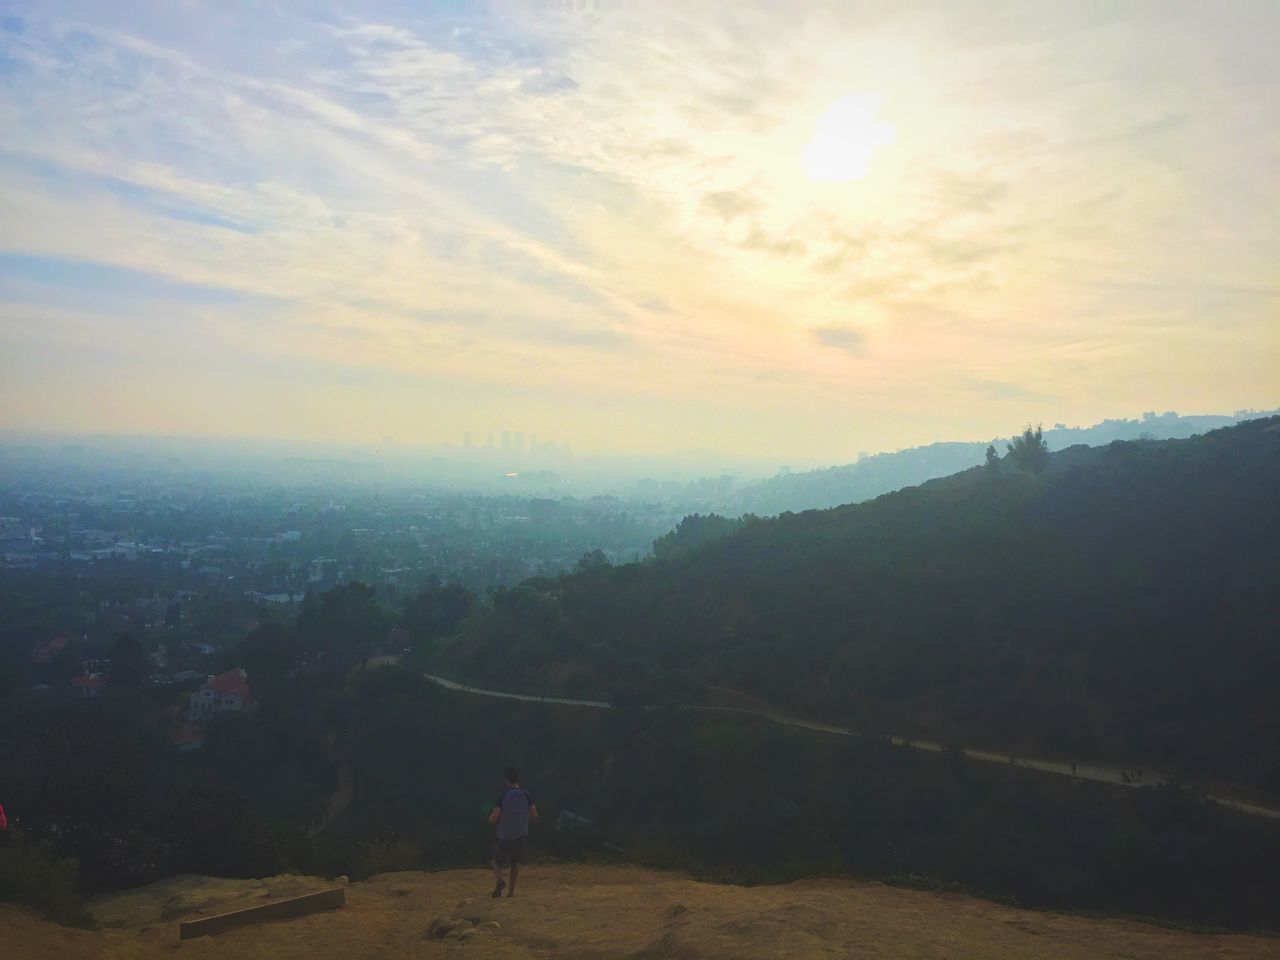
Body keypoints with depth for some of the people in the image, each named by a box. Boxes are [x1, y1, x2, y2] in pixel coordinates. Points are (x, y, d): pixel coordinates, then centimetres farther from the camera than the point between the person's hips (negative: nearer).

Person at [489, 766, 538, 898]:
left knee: (497, 860, 13)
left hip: (504, 834, -3)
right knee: (515, 862, 19)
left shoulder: (503, 795, -13)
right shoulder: (526, 794, -4)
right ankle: (511, 890, 19)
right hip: (520, 834, 3)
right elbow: (534, 815, -4)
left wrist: (493, 820, 4)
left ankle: (498, 879, -14)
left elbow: (493, 818, -19)